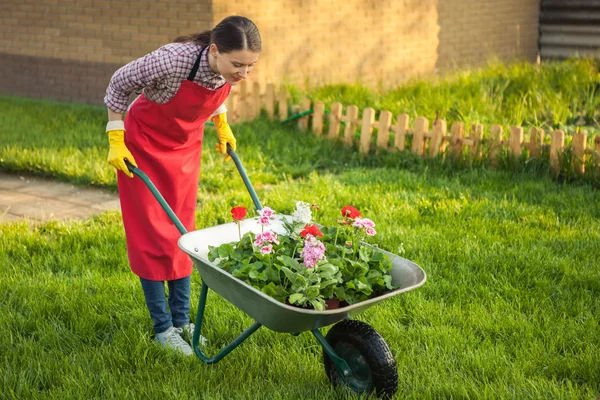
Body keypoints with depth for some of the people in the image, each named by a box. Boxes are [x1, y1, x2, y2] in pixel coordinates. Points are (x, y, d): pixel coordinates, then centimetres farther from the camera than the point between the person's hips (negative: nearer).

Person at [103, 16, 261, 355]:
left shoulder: (231, 72, -20)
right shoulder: (173, 61, -37)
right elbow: (120, 84, -19)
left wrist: (222, 126, 9)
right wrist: (116, 142, -17)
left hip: (186, 145, 5)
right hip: (143, 144, -5)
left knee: (182, 232, 8)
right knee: (152, 234, -2)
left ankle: (182, 321, 17)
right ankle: (163, 328, 7)